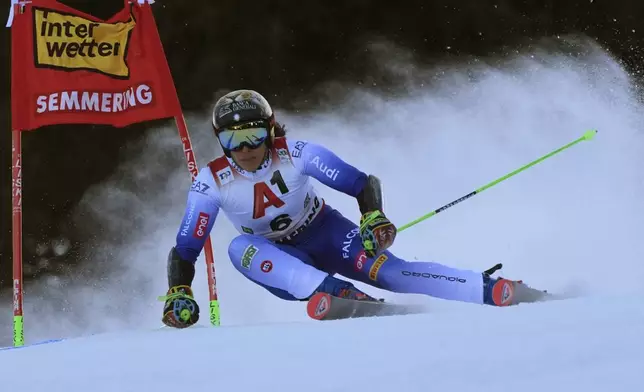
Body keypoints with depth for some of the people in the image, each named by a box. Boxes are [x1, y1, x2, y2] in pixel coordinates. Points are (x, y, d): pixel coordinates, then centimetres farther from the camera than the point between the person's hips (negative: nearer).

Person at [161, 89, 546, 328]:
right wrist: (178, 294, -31)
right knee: (240, 248, -32)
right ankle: (336, 293, -46)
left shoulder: (296, 154, -22)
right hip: (280, 261, 2)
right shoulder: (211, 182, -20)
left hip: (324, 235, -1)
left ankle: (492, 291, -36)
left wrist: (374, 218, -38)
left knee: (385, 268, -29)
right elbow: (184, 250, -15)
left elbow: (365, 184, -19)